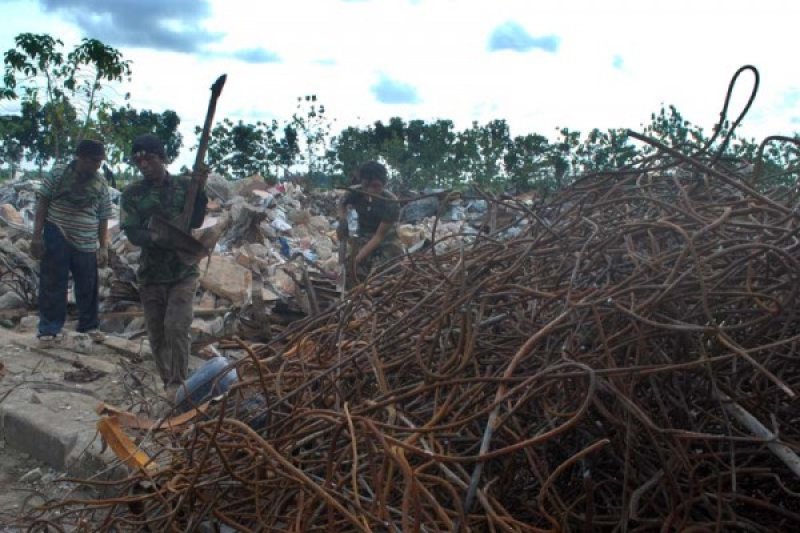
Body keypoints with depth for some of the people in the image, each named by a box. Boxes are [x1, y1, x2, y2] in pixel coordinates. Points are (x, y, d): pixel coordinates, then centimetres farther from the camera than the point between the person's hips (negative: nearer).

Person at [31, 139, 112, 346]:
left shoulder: (101, 186, 3)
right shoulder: (58, 175, -2)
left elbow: (103, 218, 6)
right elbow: (42, 204, 0)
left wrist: (103, 247, 1)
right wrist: (37, 235, -6)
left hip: (86, 243, 2)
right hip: (56, 237, -2)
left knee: (87, 287, 9)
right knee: (53, 284, 1)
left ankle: (89, 326, 25)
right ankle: (49, 328, 11)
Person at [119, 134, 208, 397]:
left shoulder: (185, 185, 0)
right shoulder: (132, 193, 2)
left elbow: (196, 222, -7)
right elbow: (132, 233, -8)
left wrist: (200, 187, -17)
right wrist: (157, 238, -27)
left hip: (183, 271, -2)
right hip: (151, 274, 2)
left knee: (176, 326, -16)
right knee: (156, 334, 8)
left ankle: (178, 383, -3)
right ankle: (168, 383, 25)